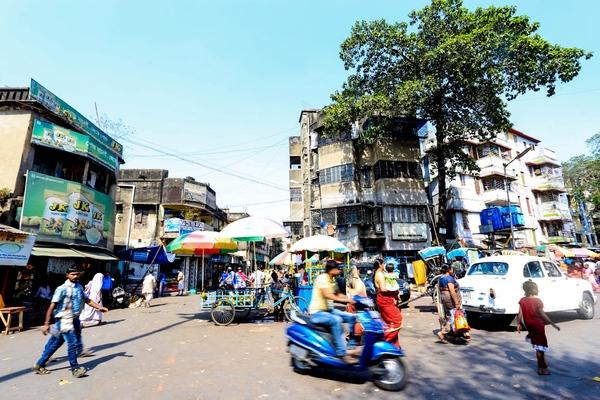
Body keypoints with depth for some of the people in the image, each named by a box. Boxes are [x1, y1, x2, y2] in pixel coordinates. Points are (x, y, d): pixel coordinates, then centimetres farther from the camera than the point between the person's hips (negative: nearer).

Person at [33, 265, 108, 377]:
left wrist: (99, 307, 5)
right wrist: (46, 323, -16)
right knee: (72, 343, -4)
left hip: (74, 319, 7)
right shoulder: (62, 289, -13)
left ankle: (39, 365, 32)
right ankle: (75, 368, 8)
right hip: (65, 320, -7)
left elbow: (87, 300, 14)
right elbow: (52, 306, -14)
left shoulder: (79, 287, 8)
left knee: (55, 344, 16)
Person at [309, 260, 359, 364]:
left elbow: (337, 295, 14)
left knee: (352, 317, 3)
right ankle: (342, 353, -30)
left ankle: (351, 347, 5)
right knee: (336, 320, -34)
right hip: (317, 312, -9)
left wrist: (352, 299, 1)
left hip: (329, 310, 10)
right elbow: (327, 295, -30)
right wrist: (345, 300, -36)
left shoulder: (332, 280, 11)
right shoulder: (322, 278, -18)